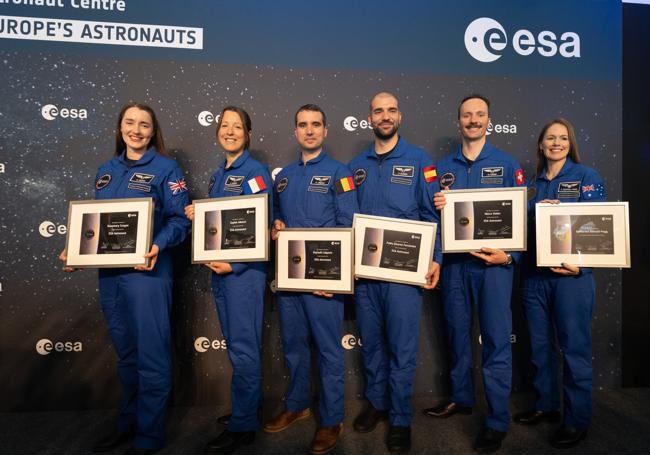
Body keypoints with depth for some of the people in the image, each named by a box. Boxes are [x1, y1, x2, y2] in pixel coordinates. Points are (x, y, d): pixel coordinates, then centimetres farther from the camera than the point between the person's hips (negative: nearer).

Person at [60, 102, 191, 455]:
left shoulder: (166, 169, -3)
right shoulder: (106, 171, 15)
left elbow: (179, 220, -9)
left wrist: (158, 246, -26)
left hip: (146, 270, -6)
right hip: (109, 271, 6)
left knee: (151, 354, 0)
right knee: (125, 351, 17)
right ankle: (128, 423, 34)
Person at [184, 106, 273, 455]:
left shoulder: (255, 172, -8)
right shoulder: (218, 175, 15)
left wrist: (235, 264, -20)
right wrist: (197, 215, 0)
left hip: (245, 269, -8)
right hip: (218, 268, 8)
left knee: (243, 348, -1)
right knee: (235, 345, 16)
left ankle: (242, 426, 12)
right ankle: (250, 405, 33)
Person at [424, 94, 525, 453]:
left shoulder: (507, 164, 3)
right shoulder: (443, 167, 11)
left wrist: (509, 256, -13)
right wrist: (435, 206, -10)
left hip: (493, 262, -3)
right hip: (453, 261, 3)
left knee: (496, 339, -2)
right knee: (457, 331, 13)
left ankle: (497, 421, 10)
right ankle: (461, 397, 31)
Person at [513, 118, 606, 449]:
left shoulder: (587, 177, 0)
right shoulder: (533, 181, 12)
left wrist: (581, 265, -19)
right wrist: (536, 211, -8)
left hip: (571, 274, -5)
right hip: (534, 274, 5)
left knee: (574, 347, 2)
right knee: (540, 345, 13)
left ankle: (577, 420, 16)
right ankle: (546, 405, 30)